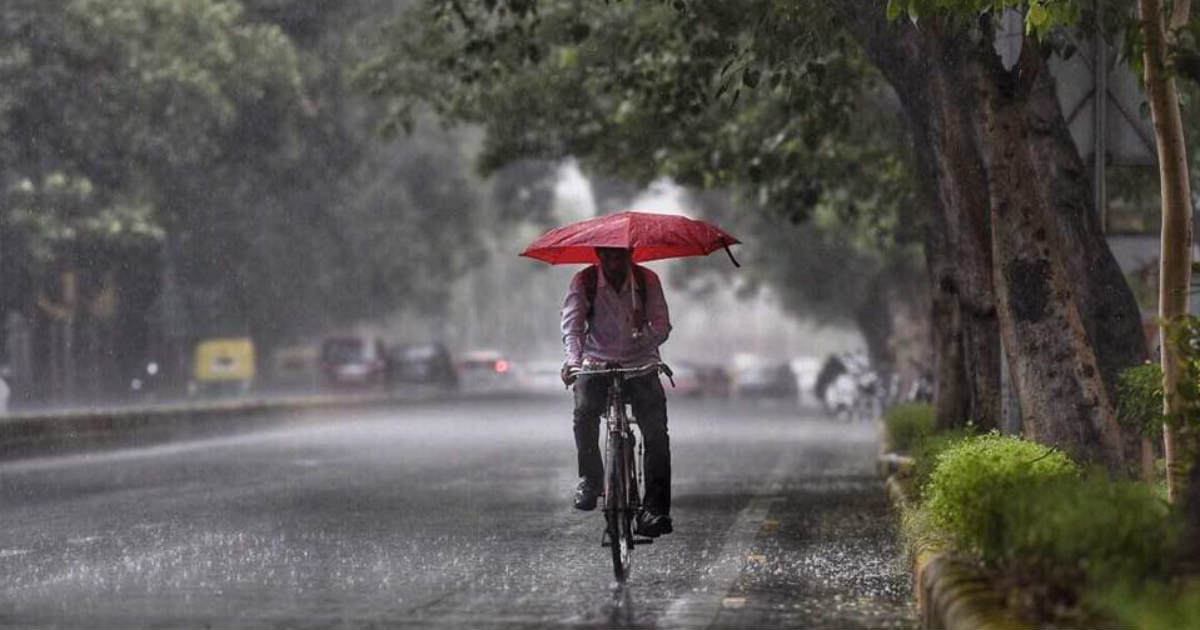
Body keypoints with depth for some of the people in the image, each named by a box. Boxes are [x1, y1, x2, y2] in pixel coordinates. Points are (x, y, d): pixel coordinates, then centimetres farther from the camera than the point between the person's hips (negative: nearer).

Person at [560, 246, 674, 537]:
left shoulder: (647, 280, -6)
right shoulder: (584, 282, -9)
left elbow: (662, 324, -12)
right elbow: (571, 325, -19)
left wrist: (646, 335, -36)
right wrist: (573, 360, -38)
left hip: (640, 365, 0)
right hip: (597, 365, 0)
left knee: (656, 430, -18)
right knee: (585, 411, -28)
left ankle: (656, 509, -17)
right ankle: (590, 477, -4)